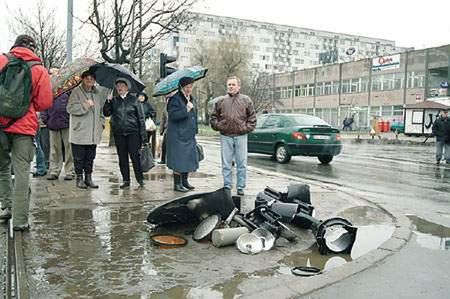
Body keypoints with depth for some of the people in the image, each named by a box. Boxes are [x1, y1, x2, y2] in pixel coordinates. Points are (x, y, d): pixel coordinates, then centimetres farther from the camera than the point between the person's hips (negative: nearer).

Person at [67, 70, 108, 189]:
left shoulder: (99, 92, 12)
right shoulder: (76, 91, -4)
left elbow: (101, 109, 25)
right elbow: (70, 108, -13)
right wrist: (86, 105, -16)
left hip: (94, 133, 5)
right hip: (79, 132, -5)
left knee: (90, 157, 11)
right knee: (79, 157, 2)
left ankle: (88, 177, 20)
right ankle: (79, 178, 13)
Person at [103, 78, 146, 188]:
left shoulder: (134, 100, 3)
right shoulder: (114, 100, 11)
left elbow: (141, 118, 2)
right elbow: (106, 113, 7)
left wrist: (143, 135, -4)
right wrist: (108, 102, -8)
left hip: (133, 132, -3)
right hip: (118, 133, 4)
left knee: (135, 156, -8)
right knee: (122, 157, 7)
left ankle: (140, 179, 3)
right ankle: (126, 180, 15)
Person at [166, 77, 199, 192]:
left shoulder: (192, 99, 15)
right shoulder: (175, 99, -10)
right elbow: (173, 115, -19)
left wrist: (194, 130, 19)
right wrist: (186, 110, -24)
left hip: (189, 135, 8)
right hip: (178, 135, -8)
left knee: (188, 158, 12)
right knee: (178, 160, -4)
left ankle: (184, 181, 25)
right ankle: (177, 184, 6)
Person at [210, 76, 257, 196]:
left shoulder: (246, 100, 5)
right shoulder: (221, 101, 8)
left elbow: (252, 117, 7)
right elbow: (213, 117, 13)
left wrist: (247, 128, -4)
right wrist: (218, 126, 0)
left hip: (241, 136, -1)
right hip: (225, 137, 1)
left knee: (242, 164, 3)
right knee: (226, 164, 7)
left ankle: (240, 187, 12)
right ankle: (227, 186, 17)